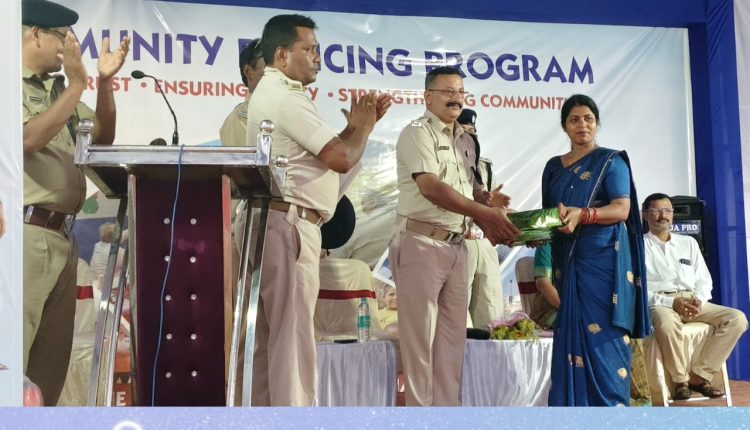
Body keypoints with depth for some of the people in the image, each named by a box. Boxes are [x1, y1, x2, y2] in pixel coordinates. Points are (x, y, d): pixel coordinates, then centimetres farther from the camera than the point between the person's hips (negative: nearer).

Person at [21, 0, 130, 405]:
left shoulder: (56, 88, 17)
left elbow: (103, 136, 23)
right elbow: (29, 139, -19)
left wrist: (104, 81, 10)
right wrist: (77, 84, -17)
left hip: (60, 236, 8)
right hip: (26, 234, -8)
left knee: (51, 364, 11)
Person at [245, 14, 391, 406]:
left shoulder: (272, 94, 22)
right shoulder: (284, 97, -12)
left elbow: (326, 152, 22)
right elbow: (340, 158, -18)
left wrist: (356, 126, 11)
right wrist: (363, 127, 1)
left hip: (277, 223, 11)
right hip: (289, 225, -11)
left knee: (267, 337, 10)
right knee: (292, 336, -8)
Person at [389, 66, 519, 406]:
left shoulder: (464, 140, 17)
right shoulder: (417, 133, -6)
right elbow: (430, 187, -19)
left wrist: (487, 223, -1)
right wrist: (485, 213, -24)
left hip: (456, 247, 8)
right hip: (421, 244, -8)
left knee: (452, 337, 9)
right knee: (420, 337, -3)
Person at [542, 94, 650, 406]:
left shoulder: (611, 161, 1)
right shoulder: (554, 167, 17)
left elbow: (622, 209, -10)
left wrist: (582, 214, -26)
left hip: (604, 257, -5)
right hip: (567, 260, 5)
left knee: (602, 334, -9)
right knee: (571, 334, 2)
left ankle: (610, 405, -4)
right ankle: (573, 405, 6)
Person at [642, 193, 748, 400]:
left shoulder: (688, 242, 22)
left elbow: (704, 280, 18)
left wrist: (698, 300, -6)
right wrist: (671, 302, -18)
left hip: (693, 303, 5)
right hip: (659, 304, -5)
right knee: (667, 322, -41)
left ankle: (699, 375, -18)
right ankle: (680, 380, -19)